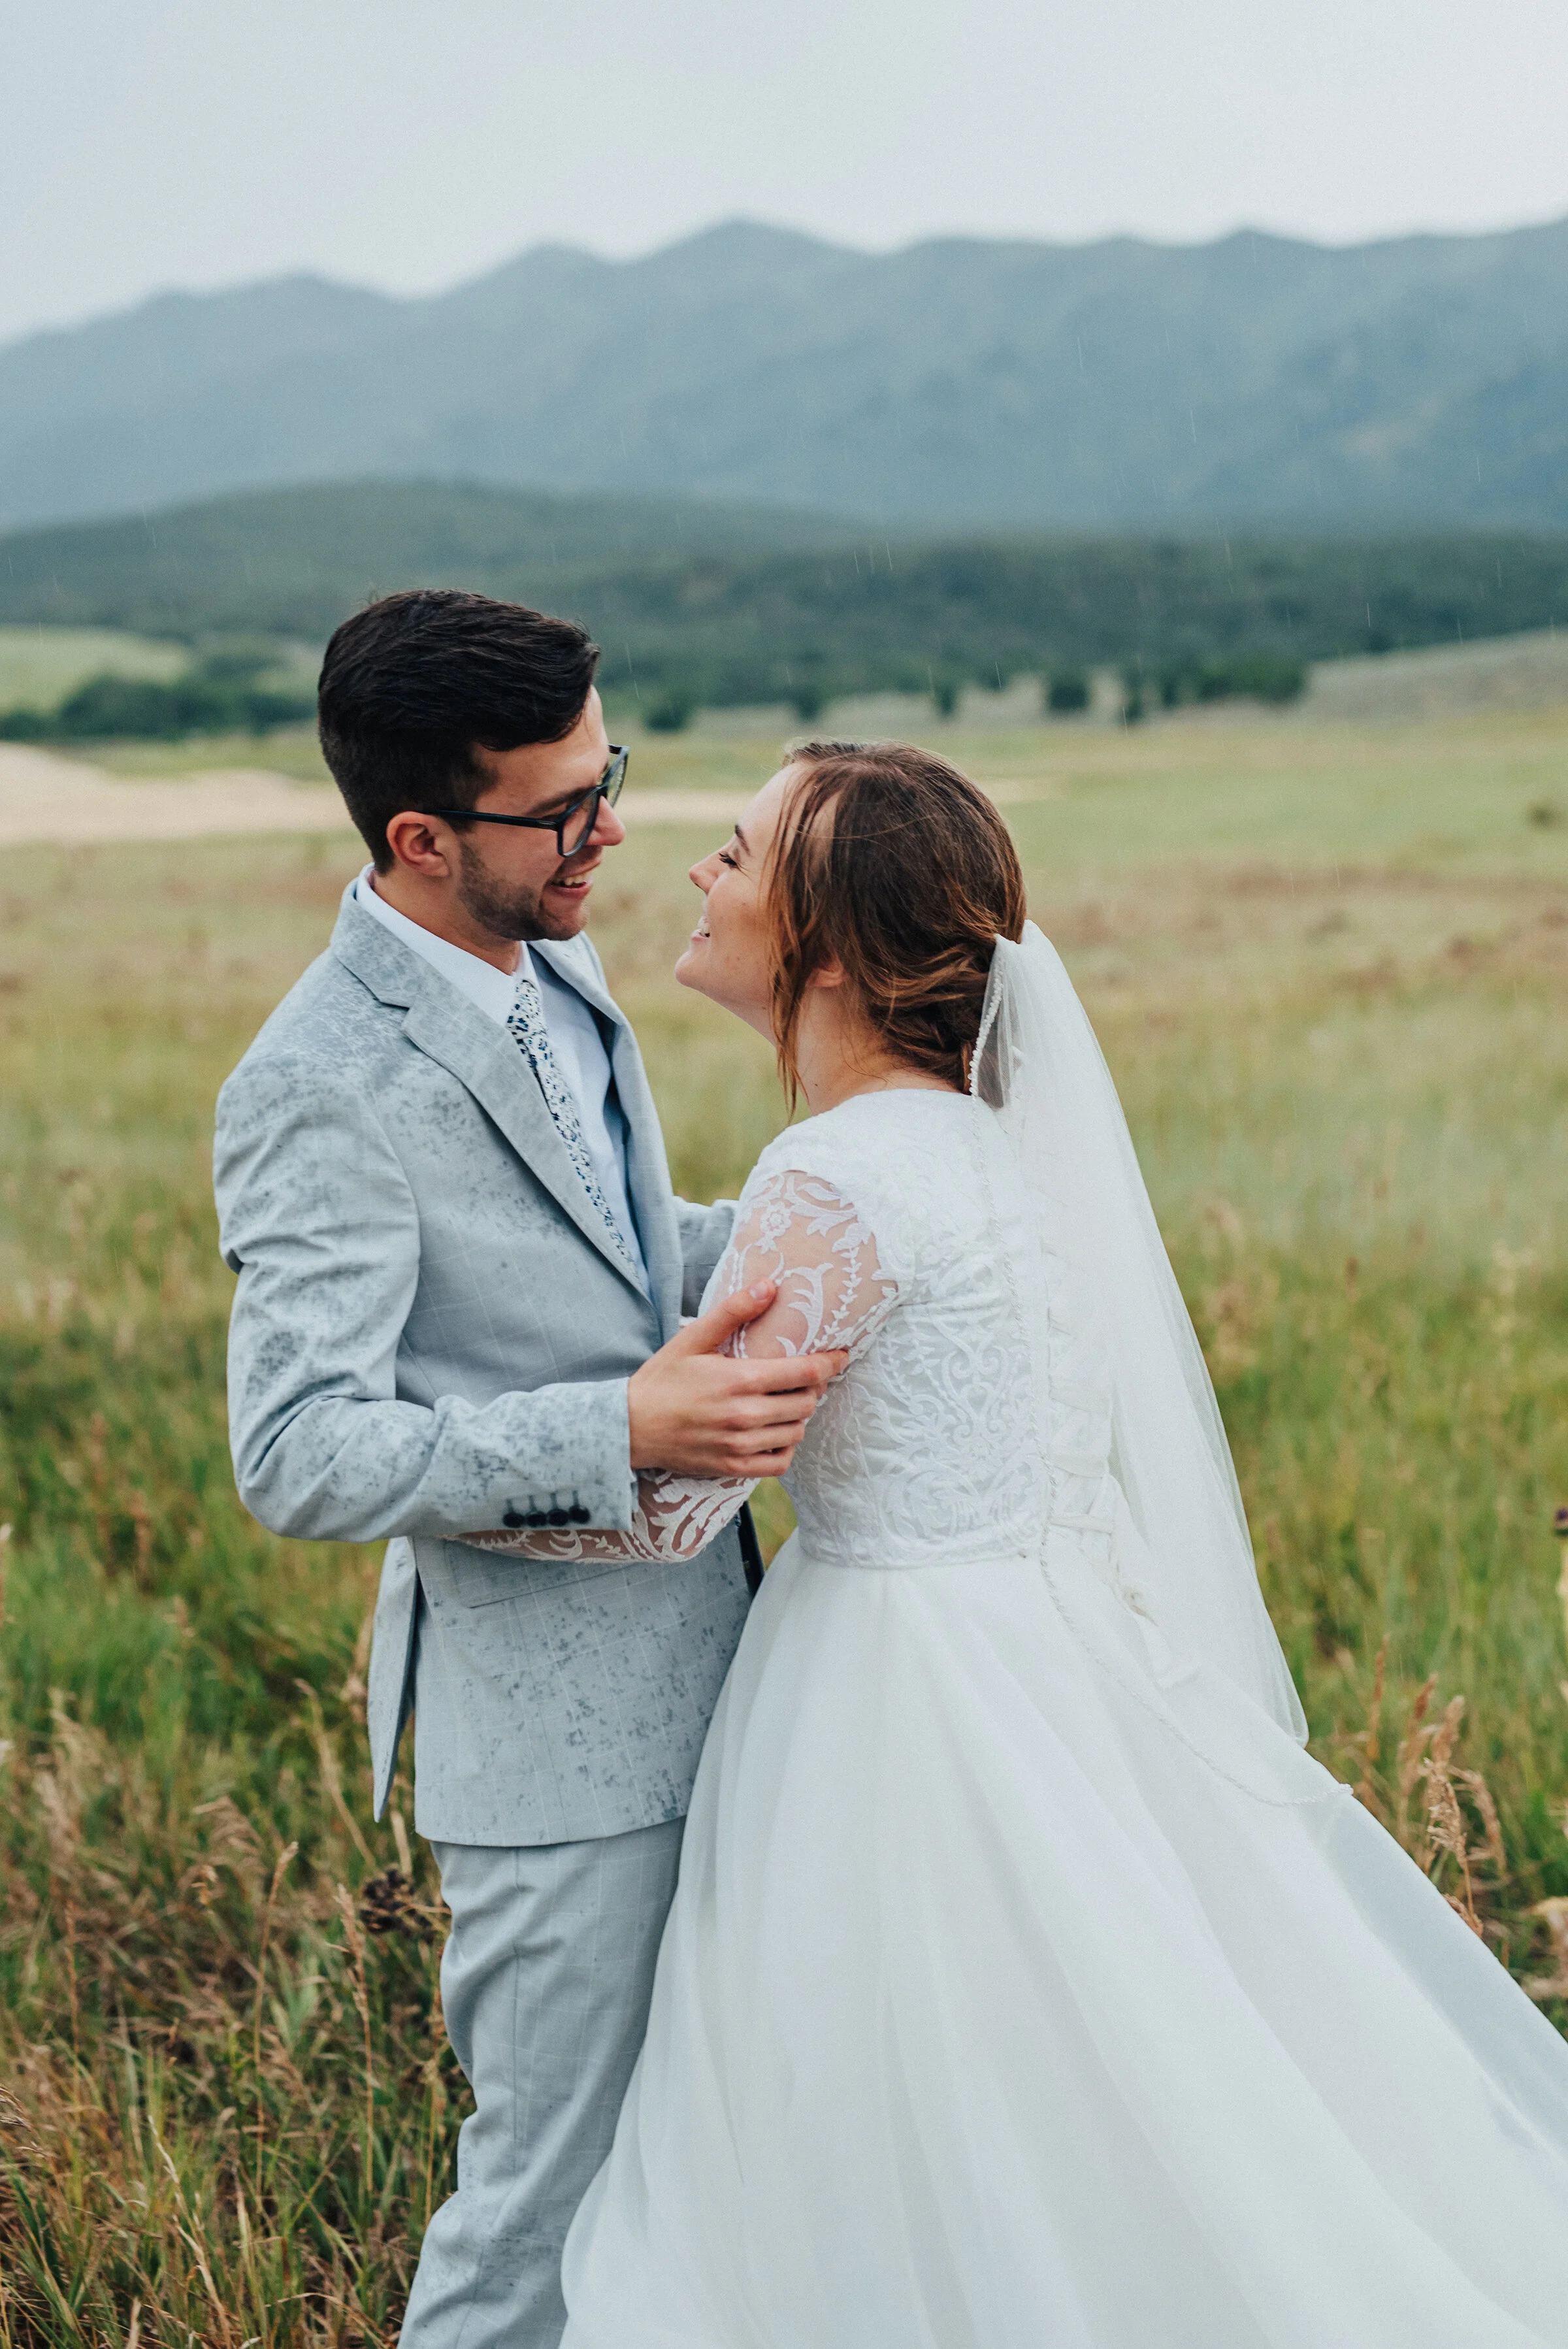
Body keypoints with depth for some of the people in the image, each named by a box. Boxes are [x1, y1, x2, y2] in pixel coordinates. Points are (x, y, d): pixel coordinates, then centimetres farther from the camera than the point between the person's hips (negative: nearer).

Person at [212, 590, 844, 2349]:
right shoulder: (321, 1086, -21)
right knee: (556, 2175, 5)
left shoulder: (548, 968, 7)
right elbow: (301, 1458, -24)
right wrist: (623, 1432, -32)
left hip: (687, 1654, 8)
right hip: (553, 1718, -8)